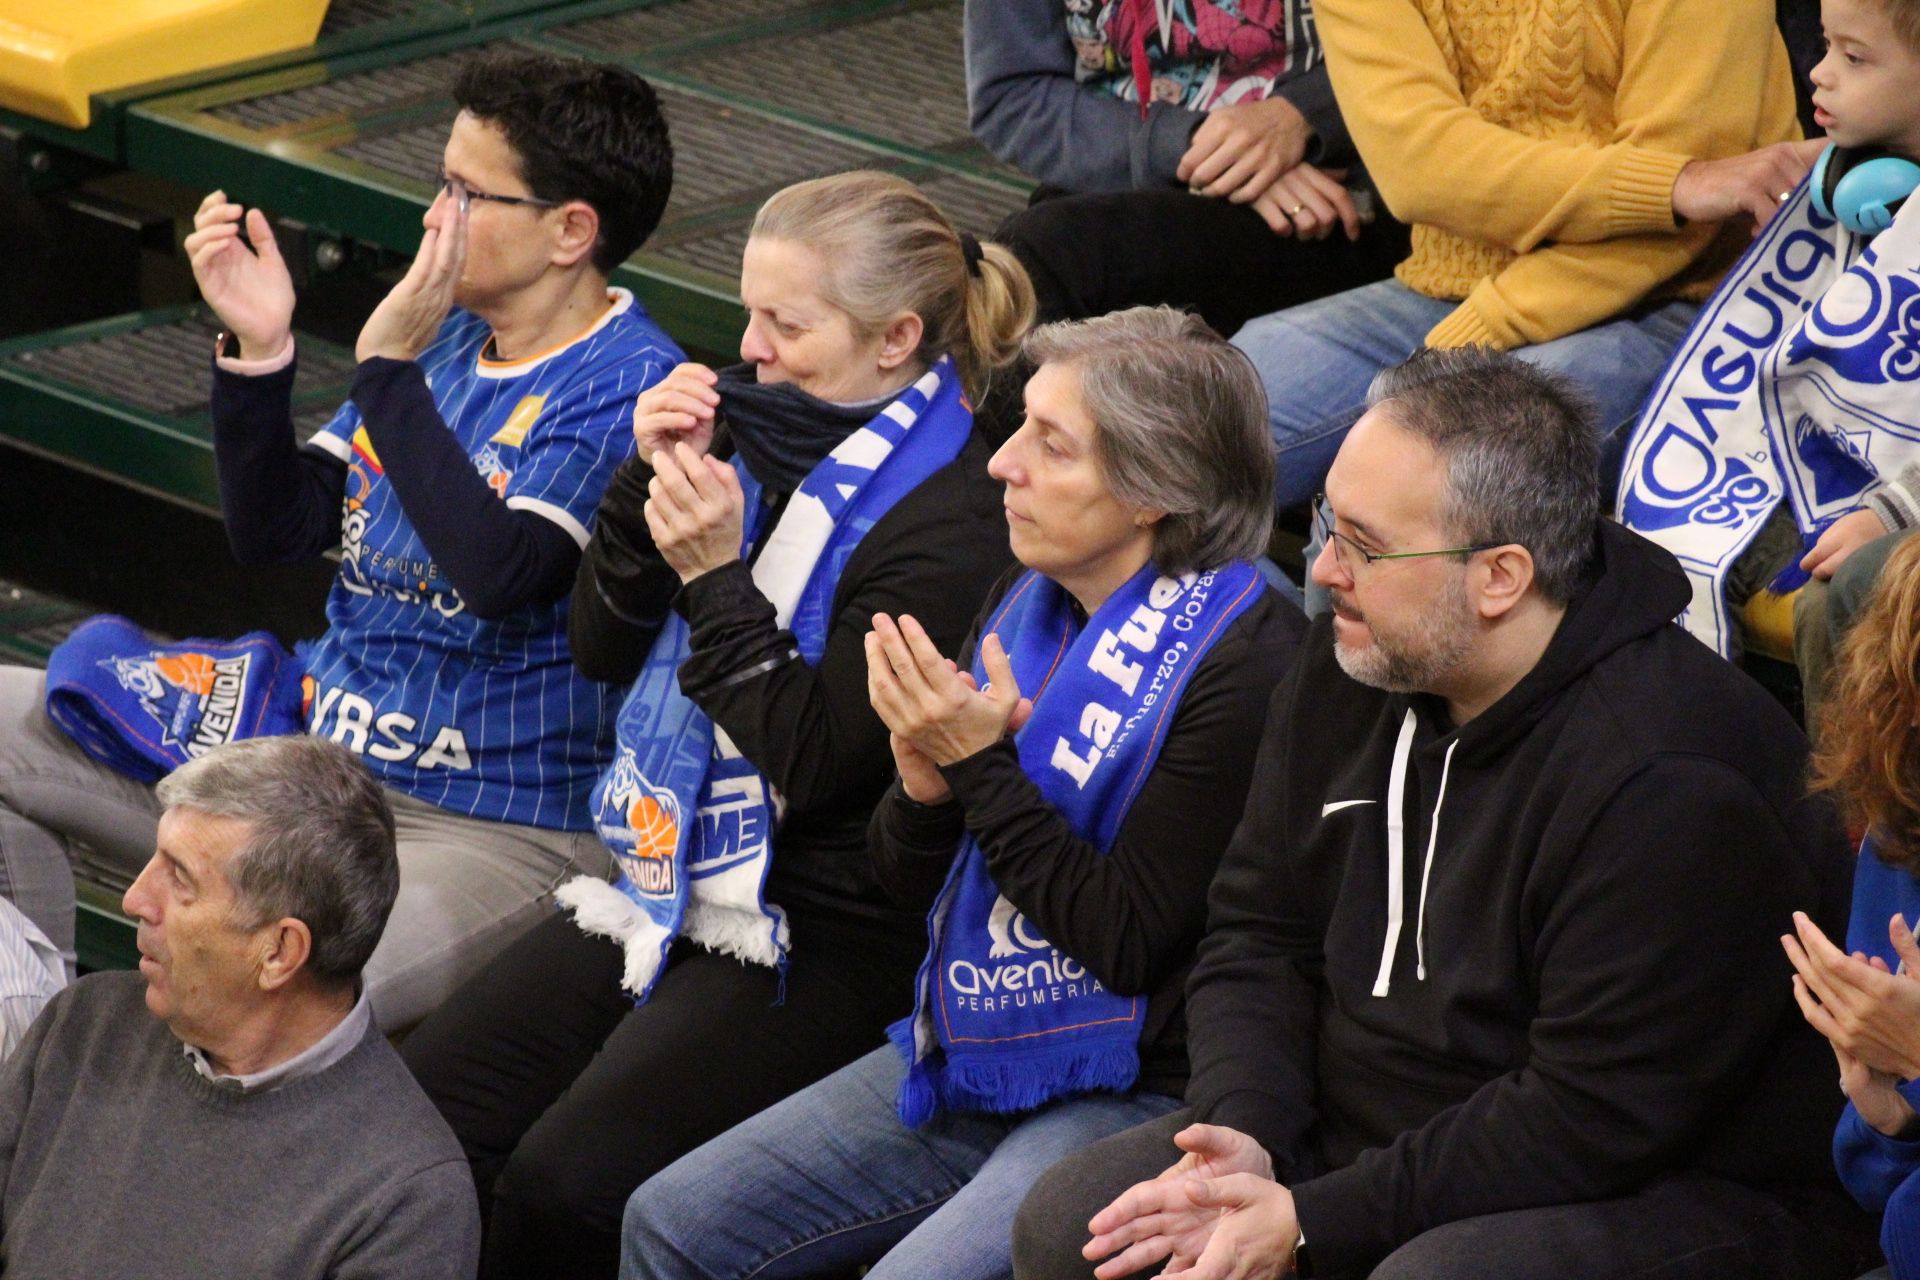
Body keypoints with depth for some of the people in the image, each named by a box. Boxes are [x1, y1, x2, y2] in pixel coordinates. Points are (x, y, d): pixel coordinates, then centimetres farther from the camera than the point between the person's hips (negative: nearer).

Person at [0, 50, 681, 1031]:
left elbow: (501, 575, -30)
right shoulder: (445, 334, 10)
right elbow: (275, 528, 9)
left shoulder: (629, 387, -15)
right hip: (317, 752, 9)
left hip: (497, 835, -9)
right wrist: (259, 349, -6)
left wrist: (389, 367, -25)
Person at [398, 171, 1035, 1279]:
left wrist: (716, 577, -20)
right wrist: (647, 483, -4)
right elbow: (603, 649, 11)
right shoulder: (760, 427, 8)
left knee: (562, 1186, -24)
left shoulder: (951, 523, -16)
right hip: (668, 879, 8)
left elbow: (812, 759, -19)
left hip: (819, 930, -8)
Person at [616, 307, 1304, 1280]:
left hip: (1133, 1094, -8)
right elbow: (907, 880, 11)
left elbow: (1125, 943, -18)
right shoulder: (1028, 600, 7)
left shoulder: (1243, 660, -18)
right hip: (965, 1055, 8)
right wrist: (924, 779, -11)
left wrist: (981, 764, -19)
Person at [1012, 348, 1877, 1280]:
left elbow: (1593, 1123, -24)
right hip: (1356, 1142, 8)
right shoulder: (1348, 665, 1)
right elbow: (1258, 930, 10)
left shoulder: (1673, 782, -25)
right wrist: (1241, 1132, -10)